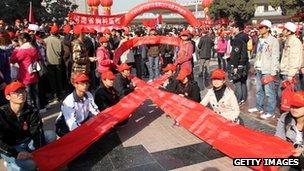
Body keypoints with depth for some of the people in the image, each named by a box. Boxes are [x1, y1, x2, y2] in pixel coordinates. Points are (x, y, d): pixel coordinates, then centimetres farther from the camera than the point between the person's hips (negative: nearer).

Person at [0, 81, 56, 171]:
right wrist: (16, 154, -32)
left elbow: (37, 133, -17)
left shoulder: (32, 111, -9)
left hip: (28, 142, 4)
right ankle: (11, 164, 4)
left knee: (51, 135, -18)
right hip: (10, 148, -4)